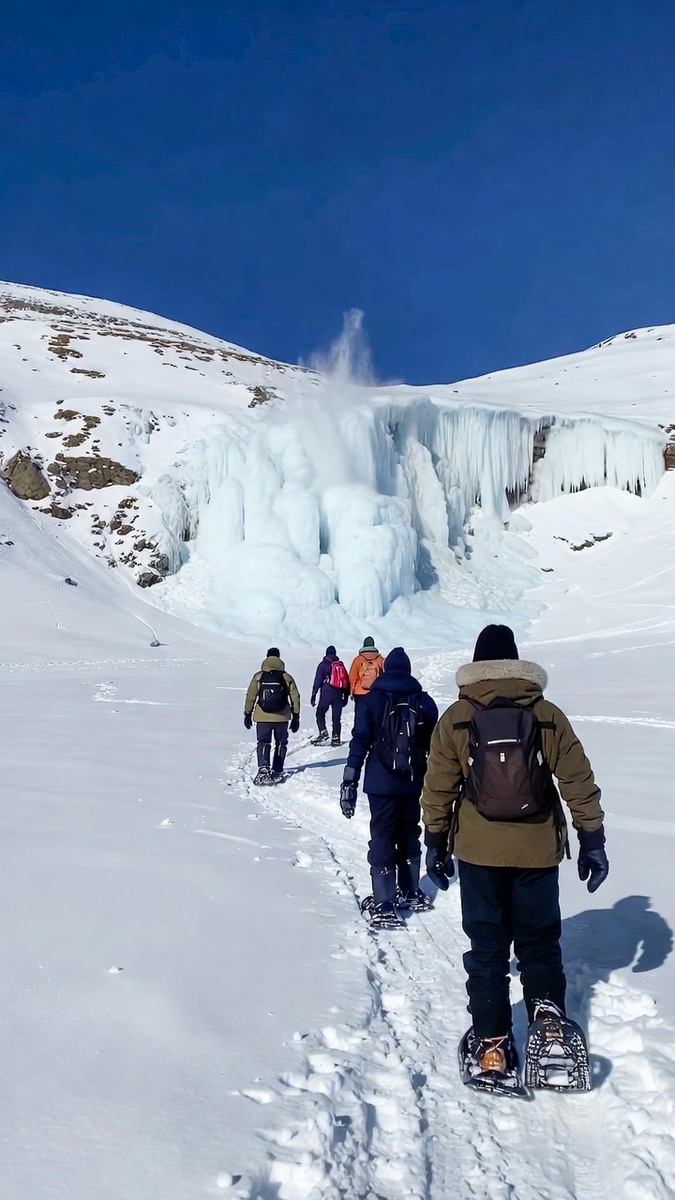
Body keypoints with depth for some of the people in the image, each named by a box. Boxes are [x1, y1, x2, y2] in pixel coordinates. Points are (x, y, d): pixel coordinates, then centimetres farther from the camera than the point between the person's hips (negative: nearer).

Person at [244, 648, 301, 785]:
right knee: (280, 744, 14)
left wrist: (247, 714, 11)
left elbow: (250, 696, 2)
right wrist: (296, 717, 8)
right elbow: (295, 697, 1)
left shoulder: (258, 677, 0)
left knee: (263, 743, 6)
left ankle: (263, 768, -15)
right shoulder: (287, 677, 1)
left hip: (262, 717, 0)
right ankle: (277, 772, 14)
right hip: (282, 717, 0)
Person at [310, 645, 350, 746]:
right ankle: (336, 738, 1)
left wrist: (314, 694, -4)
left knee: (320, 713, 8)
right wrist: (346, 697, 21)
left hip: (326, 693, -3)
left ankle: (323, 732, -8)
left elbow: (318, 680, -5)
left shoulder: (323, 664, 1)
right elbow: (347, 682, 15)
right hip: (338, 695, 3)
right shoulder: (341, 665, 13)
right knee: (336, 717, 5)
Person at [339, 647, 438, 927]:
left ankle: (384, 905, -2)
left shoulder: (371, 700, -5)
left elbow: (359, 742, -9)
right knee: (409, 836, 18)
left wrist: (349, 783, -6)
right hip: (414, 783, 3)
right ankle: (411, 893, 28)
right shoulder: (424, 702, 4)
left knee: (382, 840, 1)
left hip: (381, 784, -3)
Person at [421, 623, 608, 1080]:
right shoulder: (548, 715, -1)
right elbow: (579, 783, -1)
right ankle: (547, 1012, 1)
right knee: (539, 940, 19)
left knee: (487, 945, 12)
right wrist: (592, 842, 7)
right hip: (538, 850, 1)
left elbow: (439, 789, 0)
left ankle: (492, 1042, 14)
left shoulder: (456, 718, -3)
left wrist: (436, 844, 10)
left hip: (479, 851, 0)